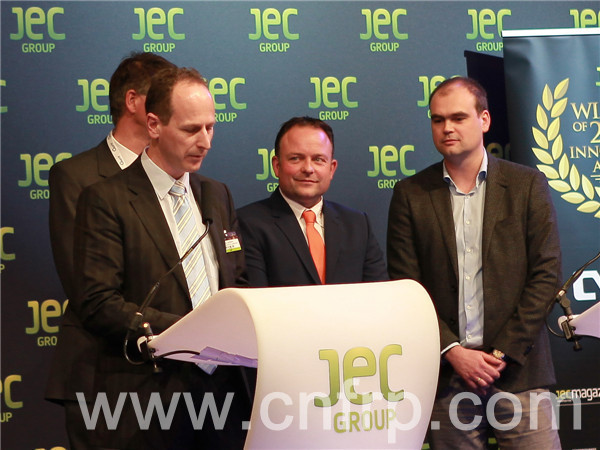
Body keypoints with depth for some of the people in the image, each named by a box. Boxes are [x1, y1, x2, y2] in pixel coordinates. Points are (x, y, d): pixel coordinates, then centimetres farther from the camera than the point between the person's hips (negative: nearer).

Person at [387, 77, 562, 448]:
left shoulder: (528, 185, 5)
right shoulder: (411, 194, 7)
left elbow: (547, 274, 0)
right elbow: (406, 286, 2)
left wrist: (504, 352, -6)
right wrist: (452, 352, -7)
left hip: (517, 368, -1)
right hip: (445, 373, 1)